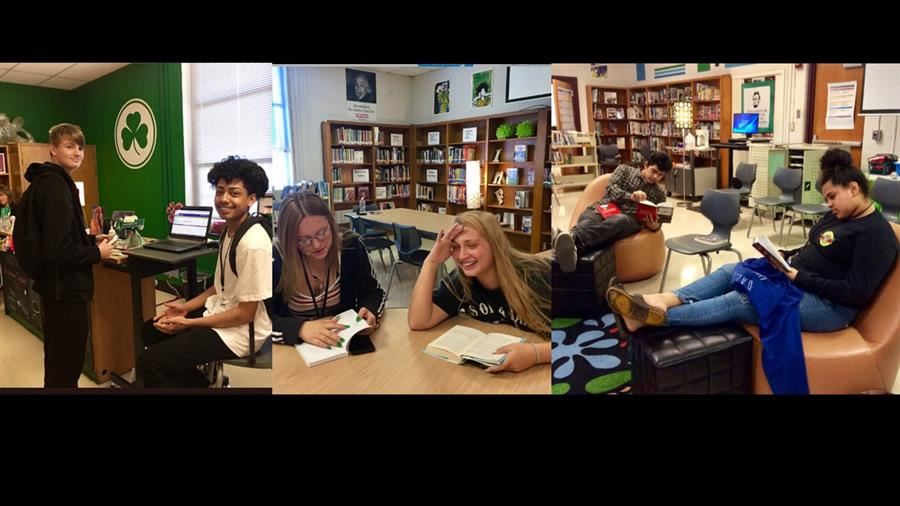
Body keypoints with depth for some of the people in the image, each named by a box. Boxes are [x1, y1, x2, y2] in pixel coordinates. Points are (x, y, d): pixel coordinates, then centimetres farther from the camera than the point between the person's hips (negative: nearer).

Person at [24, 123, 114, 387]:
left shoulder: (49, 182, 13)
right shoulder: (55, 186, -20)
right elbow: (57, 249, -28)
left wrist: (91, 240, 10)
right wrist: (97, 253, -14)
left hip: (57, 285, 11)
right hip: (64, 287, -11)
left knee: (58, 359, 24)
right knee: (66, 364, 1)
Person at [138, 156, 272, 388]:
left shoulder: (253, 244, -26)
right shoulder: (229, 231, 4)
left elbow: (245, 314, -22)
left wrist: (188, 323, -15)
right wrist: (186, 307, 6)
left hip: (239, 332, -9)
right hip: (219, 313, 10)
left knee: (148, 363, -8)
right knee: (151, 331, 19)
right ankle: (197, 381, 26)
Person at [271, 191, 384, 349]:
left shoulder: (351, 247, -8)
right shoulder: (275, 258, -15)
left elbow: (372, 292, 4)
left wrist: (369, 311, -16)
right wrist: (300, 328, -32)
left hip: (345, 341, 2)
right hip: (294, 348, -2)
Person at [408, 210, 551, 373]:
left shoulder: (535, 276, -19)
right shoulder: (460, 281, -5)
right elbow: (418, 322, -14)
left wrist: (535, 354, -39)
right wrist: (431, 261, -18)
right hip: (490, 372, 3)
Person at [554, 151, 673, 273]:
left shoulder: (660, 194, 23)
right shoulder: (624, 169, 19)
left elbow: (657, 220, 20)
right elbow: (611, 189, 1)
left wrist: (655, 226, -7)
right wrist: (630, 197, -20)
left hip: (628, 219, -1)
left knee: (619, 220, -41)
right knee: (587, 219, -38)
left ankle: (576, 242, -71)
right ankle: (571, 246, -75)